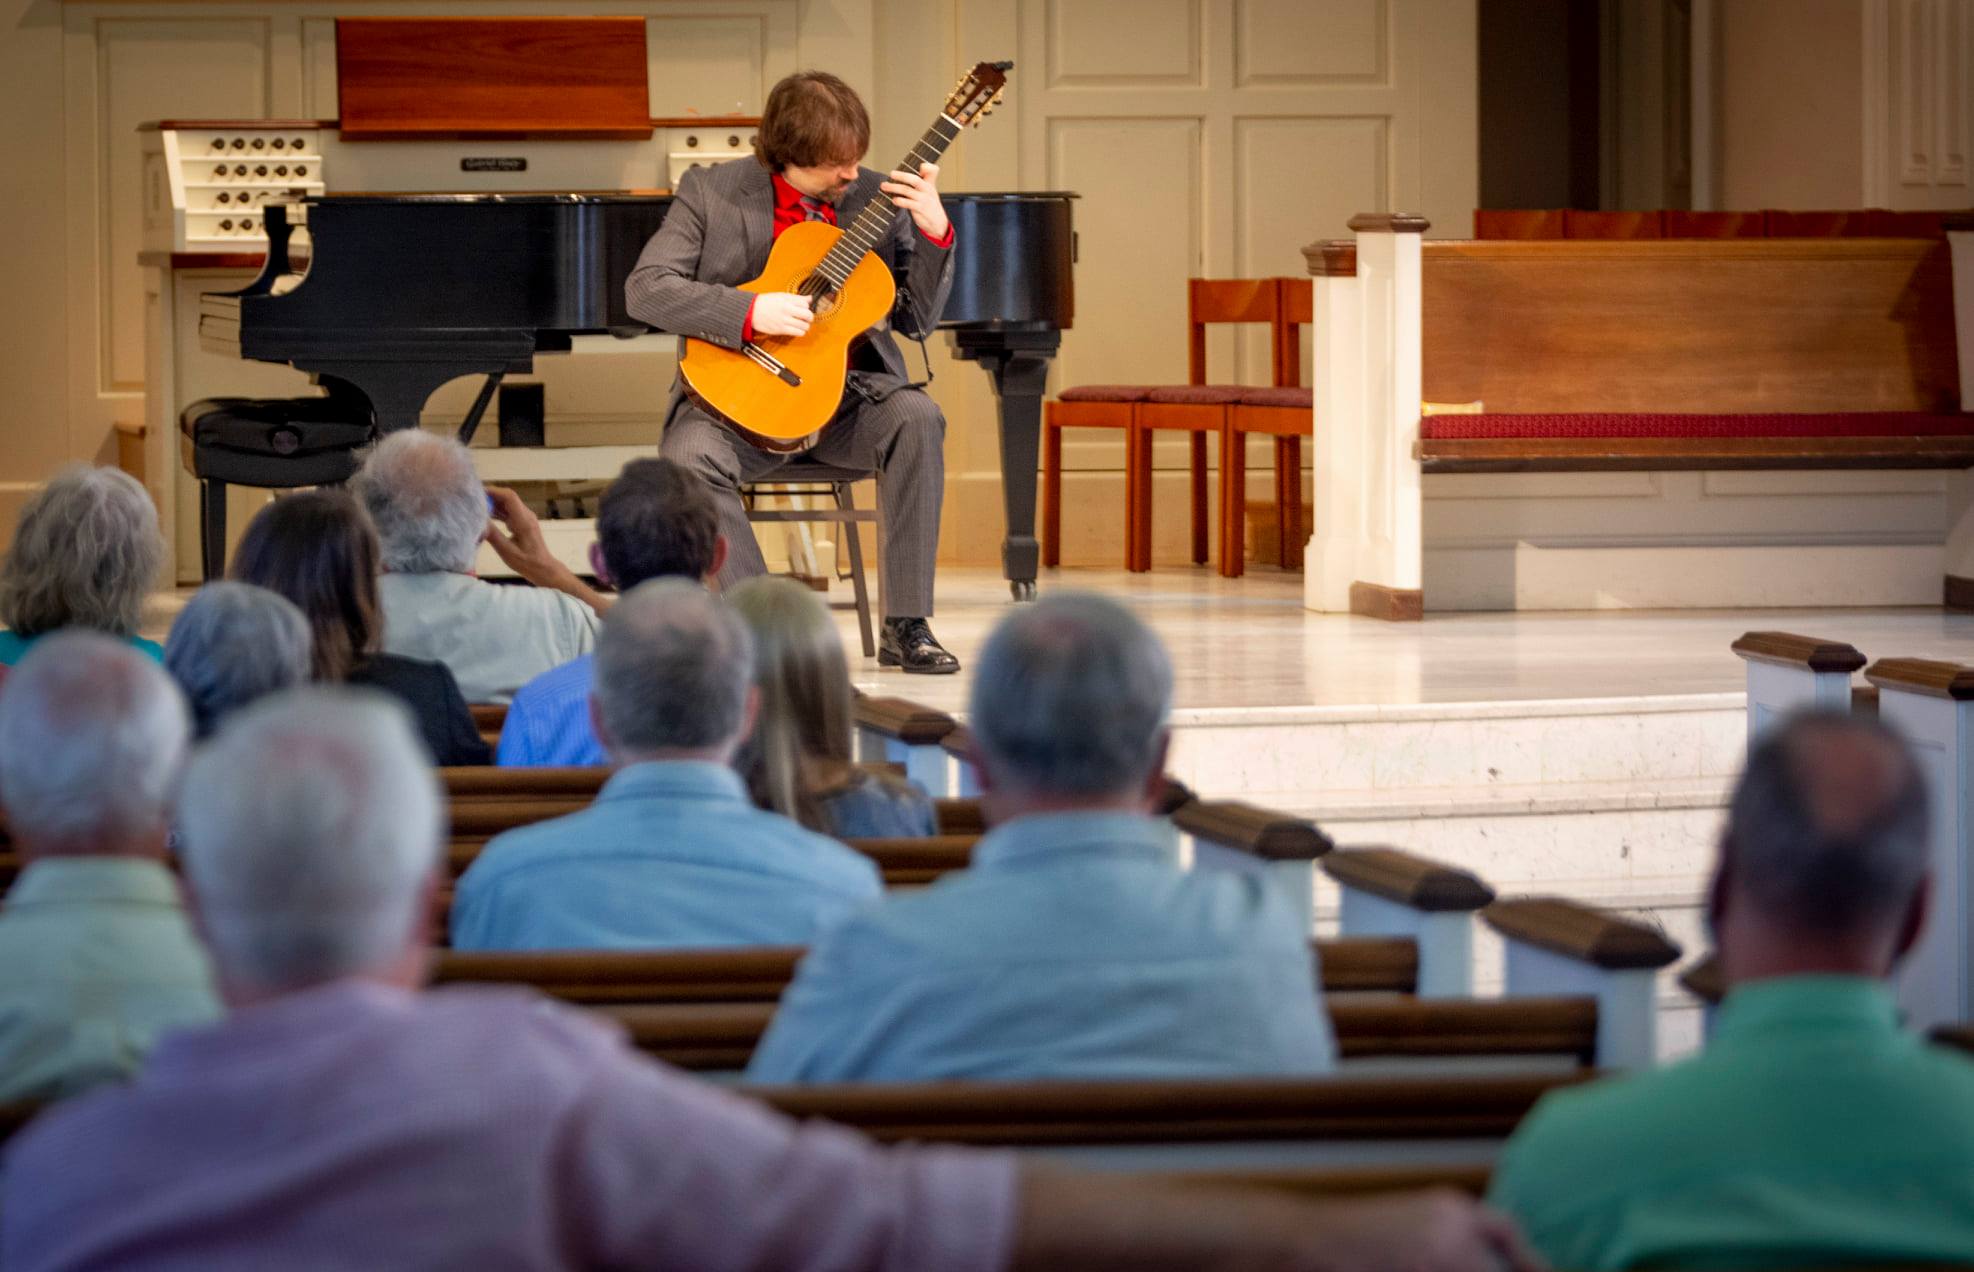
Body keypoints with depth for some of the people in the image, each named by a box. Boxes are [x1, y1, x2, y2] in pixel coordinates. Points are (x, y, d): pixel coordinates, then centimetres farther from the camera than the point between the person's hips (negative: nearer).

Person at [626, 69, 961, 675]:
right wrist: (751, 312, -22)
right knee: (691, 454, -33)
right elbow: (645, 288, -10)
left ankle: (906, 626, -24)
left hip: (844, 397, 2)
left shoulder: (875, 197, 5)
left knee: (917, 418, -29)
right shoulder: (711, 191, -2)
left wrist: (933, 232, -13)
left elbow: (916, 318, 4)